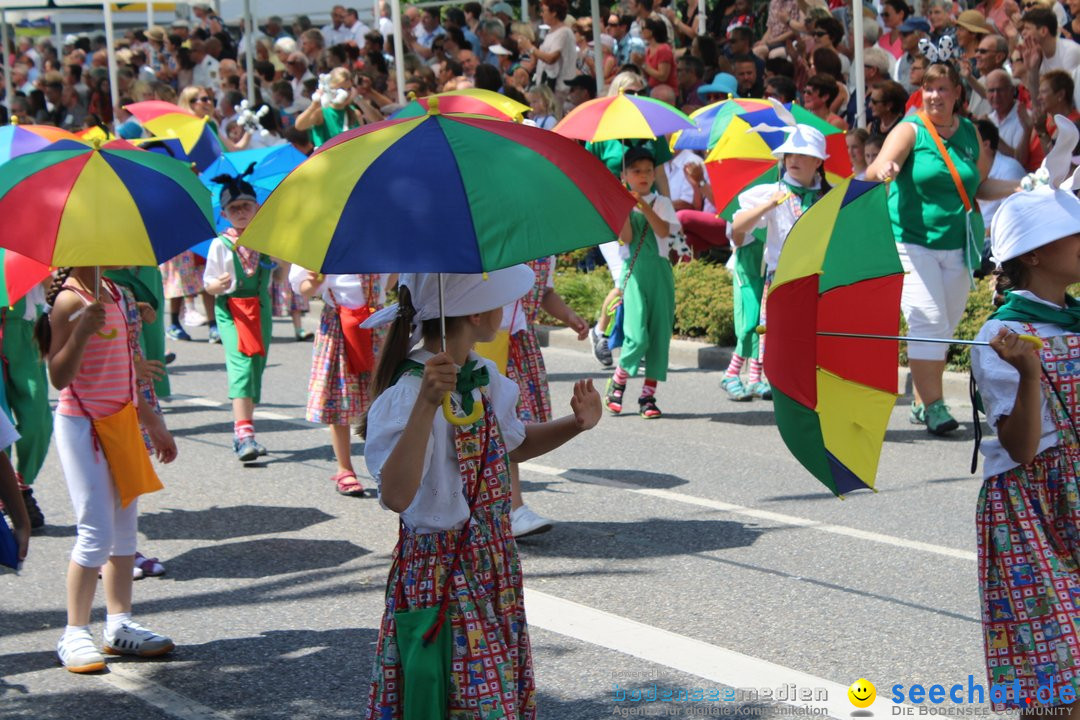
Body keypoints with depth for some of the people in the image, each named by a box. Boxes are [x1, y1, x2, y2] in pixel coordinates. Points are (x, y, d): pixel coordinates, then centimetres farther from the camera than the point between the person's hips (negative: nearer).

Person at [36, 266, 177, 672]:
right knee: (96, 534, -8)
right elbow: (59, 377, -20)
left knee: (124, 529, 10)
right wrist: (83, 330, -33)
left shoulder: (112, 292, 10)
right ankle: (75, 635, 2)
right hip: (82, 426, -8)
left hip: (121, 423, 8)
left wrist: (151, 422, 23)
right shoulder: (70, 300, -15)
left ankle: (119, 627, 18)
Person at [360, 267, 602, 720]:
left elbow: (512, 444, 22)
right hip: (442, 577, -8)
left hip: (492, 568, 8)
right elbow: (396, 495, -37)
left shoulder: (483, 376, 3)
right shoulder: (408, 393, -23)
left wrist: (576, 424, 4)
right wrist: (426, 404, -46)